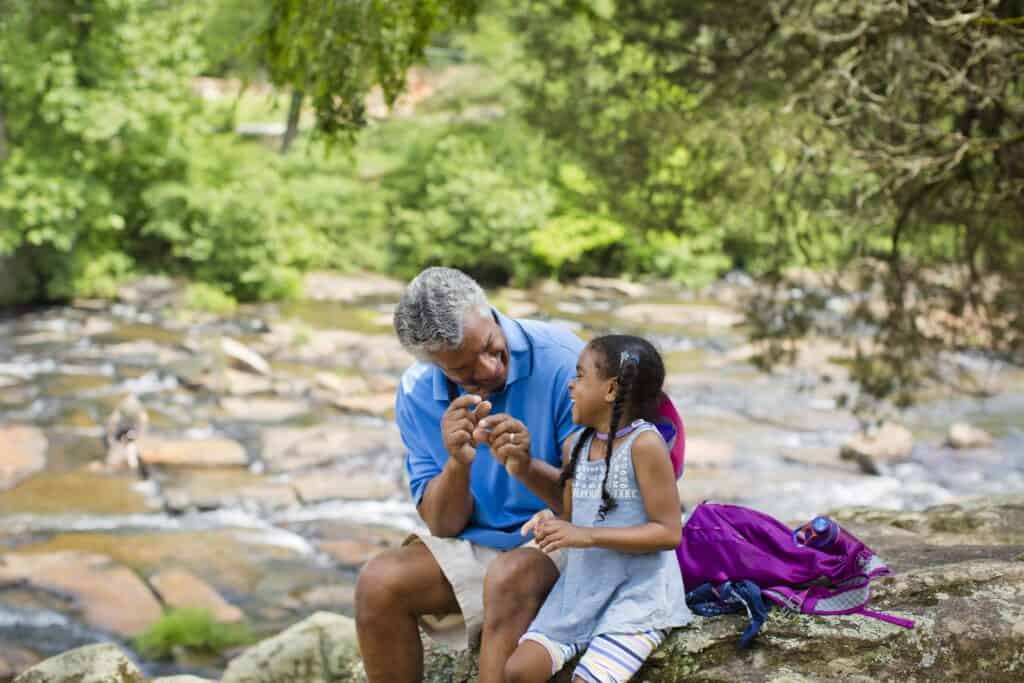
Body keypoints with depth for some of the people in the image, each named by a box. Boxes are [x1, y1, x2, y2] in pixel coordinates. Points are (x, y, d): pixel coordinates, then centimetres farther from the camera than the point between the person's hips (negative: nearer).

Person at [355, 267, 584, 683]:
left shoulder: (562, 361, -19)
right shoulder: (417, 395, -5)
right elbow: (442, 526, -5)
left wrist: (529, 469, -36)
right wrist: (457, 464, -25)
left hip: (563, 539, -4)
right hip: (476, 545, 4)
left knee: (508, 576, -34)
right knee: (379, 582, -18)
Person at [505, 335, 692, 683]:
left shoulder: (644, 443, -13)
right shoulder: (574, 445, 9)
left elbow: (668, 532, -16)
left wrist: (586, 536, -21)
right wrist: (552, 522, -5)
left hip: (635, 593, -7)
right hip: (580, 588, 7)